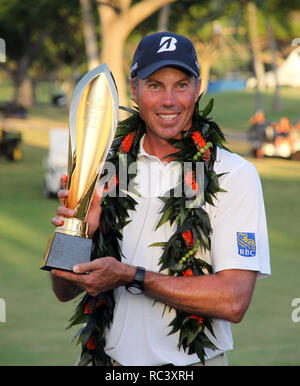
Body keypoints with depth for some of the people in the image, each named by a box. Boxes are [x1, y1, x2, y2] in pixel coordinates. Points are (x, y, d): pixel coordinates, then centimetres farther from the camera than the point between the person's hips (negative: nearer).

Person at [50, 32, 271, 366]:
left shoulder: (234, 174, -8)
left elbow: (233, 301, -18)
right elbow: (65, 291, 3)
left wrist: (130, 276, -19)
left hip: (193, 362, -3)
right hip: (112, 358, 3)